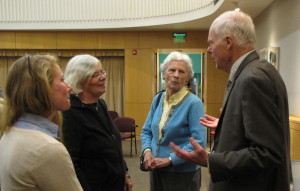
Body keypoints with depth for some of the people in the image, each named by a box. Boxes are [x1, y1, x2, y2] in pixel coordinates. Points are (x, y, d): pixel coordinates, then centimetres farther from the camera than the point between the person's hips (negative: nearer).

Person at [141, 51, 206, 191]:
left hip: (183, 174, -5)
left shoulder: (194, 103, -15)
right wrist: (147, 151, -8)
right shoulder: (158, 99, 3)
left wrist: (170, 160, -21)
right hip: (156, 170, 5)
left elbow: (199, 142, -20)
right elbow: (146, 131, 10)